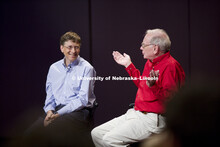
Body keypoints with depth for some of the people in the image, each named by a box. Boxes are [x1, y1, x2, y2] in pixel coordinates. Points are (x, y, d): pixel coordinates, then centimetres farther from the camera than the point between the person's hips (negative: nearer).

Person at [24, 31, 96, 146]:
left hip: (79, 111, -5)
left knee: (51, 130, -34)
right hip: (58, 110, 5)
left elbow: (83, 99, -7)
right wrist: (49, 110, -2)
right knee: (30, 134, -23)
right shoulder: (54, 68, 17)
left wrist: (59, 114, -14)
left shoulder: (86, 68, 0)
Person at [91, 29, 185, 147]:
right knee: (96, 133, 3)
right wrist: (128, 65, 34)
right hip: (136, 113, 10)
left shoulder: (170, 66, -16)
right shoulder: (150, 63, 15)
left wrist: (153, 86, -37)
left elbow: (169, 99, -23)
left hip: (153, 119, -10)